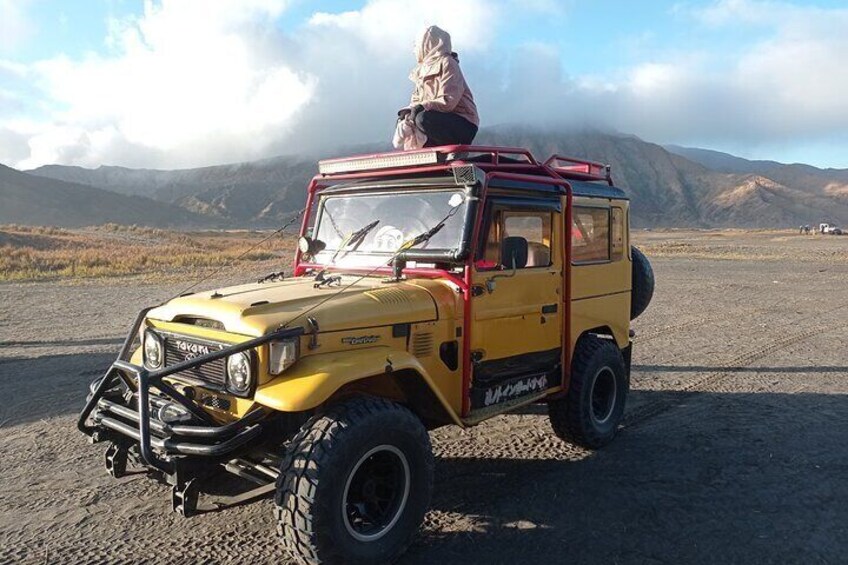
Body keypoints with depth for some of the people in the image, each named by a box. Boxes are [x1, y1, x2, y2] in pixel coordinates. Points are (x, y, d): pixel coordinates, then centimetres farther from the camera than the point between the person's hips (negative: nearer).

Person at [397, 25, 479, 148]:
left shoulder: (447, 63, -10)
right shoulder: (423, 69, 16)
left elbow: (448, 102, -21)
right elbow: (416, 99, 14)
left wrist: (423, 106, -31)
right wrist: (409, 110, -8)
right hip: (442, 121, 8)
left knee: (423, 119, -31)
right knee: (403, 122, 7)